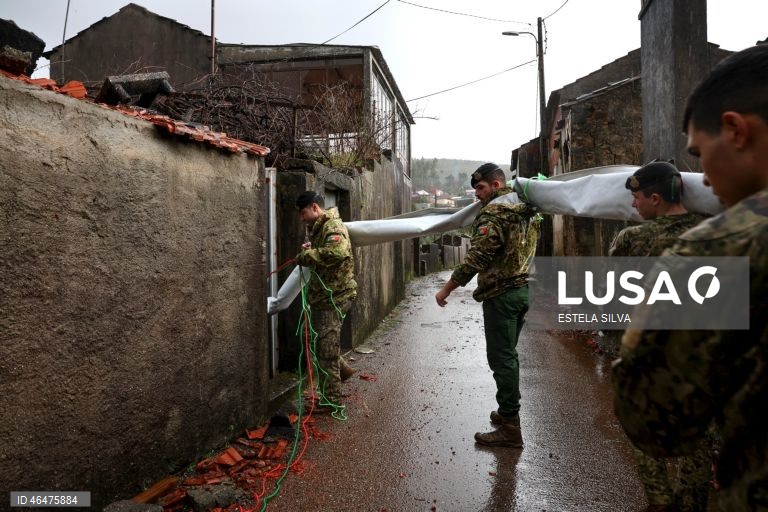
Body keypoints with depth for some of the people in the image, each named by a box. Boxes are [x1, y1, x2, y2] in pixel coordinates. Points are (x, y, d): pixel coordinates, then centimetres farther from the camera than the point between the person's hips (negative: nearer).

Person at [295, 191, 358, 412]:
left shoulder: (333, 226, -15)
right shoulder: (318, 228, 16)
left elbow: (337, 252, -34)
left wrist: (307, 255, -24)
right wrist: (311, 248, 8)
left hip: (334, 296, -10)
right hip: (322, 294, 10)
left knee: (326, 348, -4)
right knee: (322, 342, 19)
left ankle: (332, 401, 7)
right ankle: (342, 369, 39)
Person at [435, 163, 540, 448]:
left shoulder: (494, 212, -14)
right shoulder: (525, 210, 15)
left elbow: (477, 256, -21)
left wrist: (448, 288, -17)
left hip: (501, 294, -9)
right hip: (522, 289, 10)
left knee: (501, 359, -4)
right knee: (508, 356, 18)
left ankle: (510, 428, 2)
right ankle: (508, 412, 30)